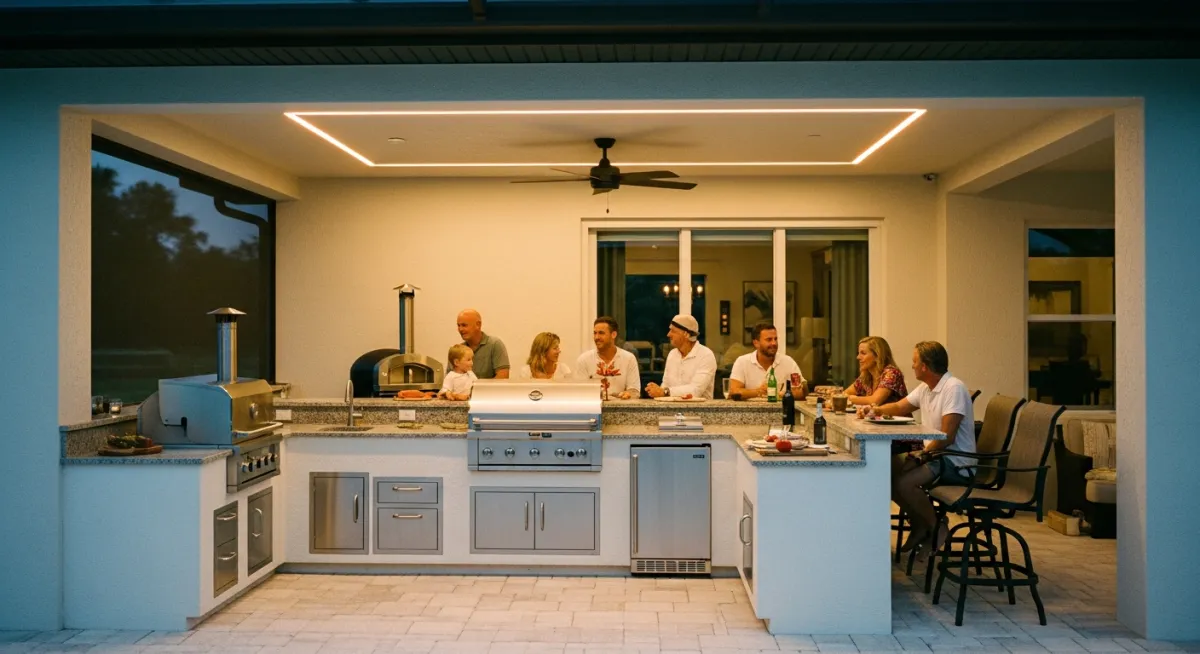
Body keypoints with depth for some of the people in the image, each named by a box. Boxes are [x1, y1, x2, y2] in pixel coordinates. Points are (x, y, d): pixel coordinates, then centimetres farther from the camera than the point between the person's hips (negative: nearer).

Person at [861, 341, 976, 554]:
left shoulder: (954, 388, -19)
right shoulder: (925, 388, 9)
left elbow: (947, 437, -24)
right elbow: (900, 407, 24)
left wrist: (923, 454, -16)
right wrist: (875, 410, 6)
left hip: (957, 463, -9)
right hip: (934, 455, 9)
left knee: (904, 482, -27)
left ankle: (935, 528, -1)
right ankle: (919, 526, 12)